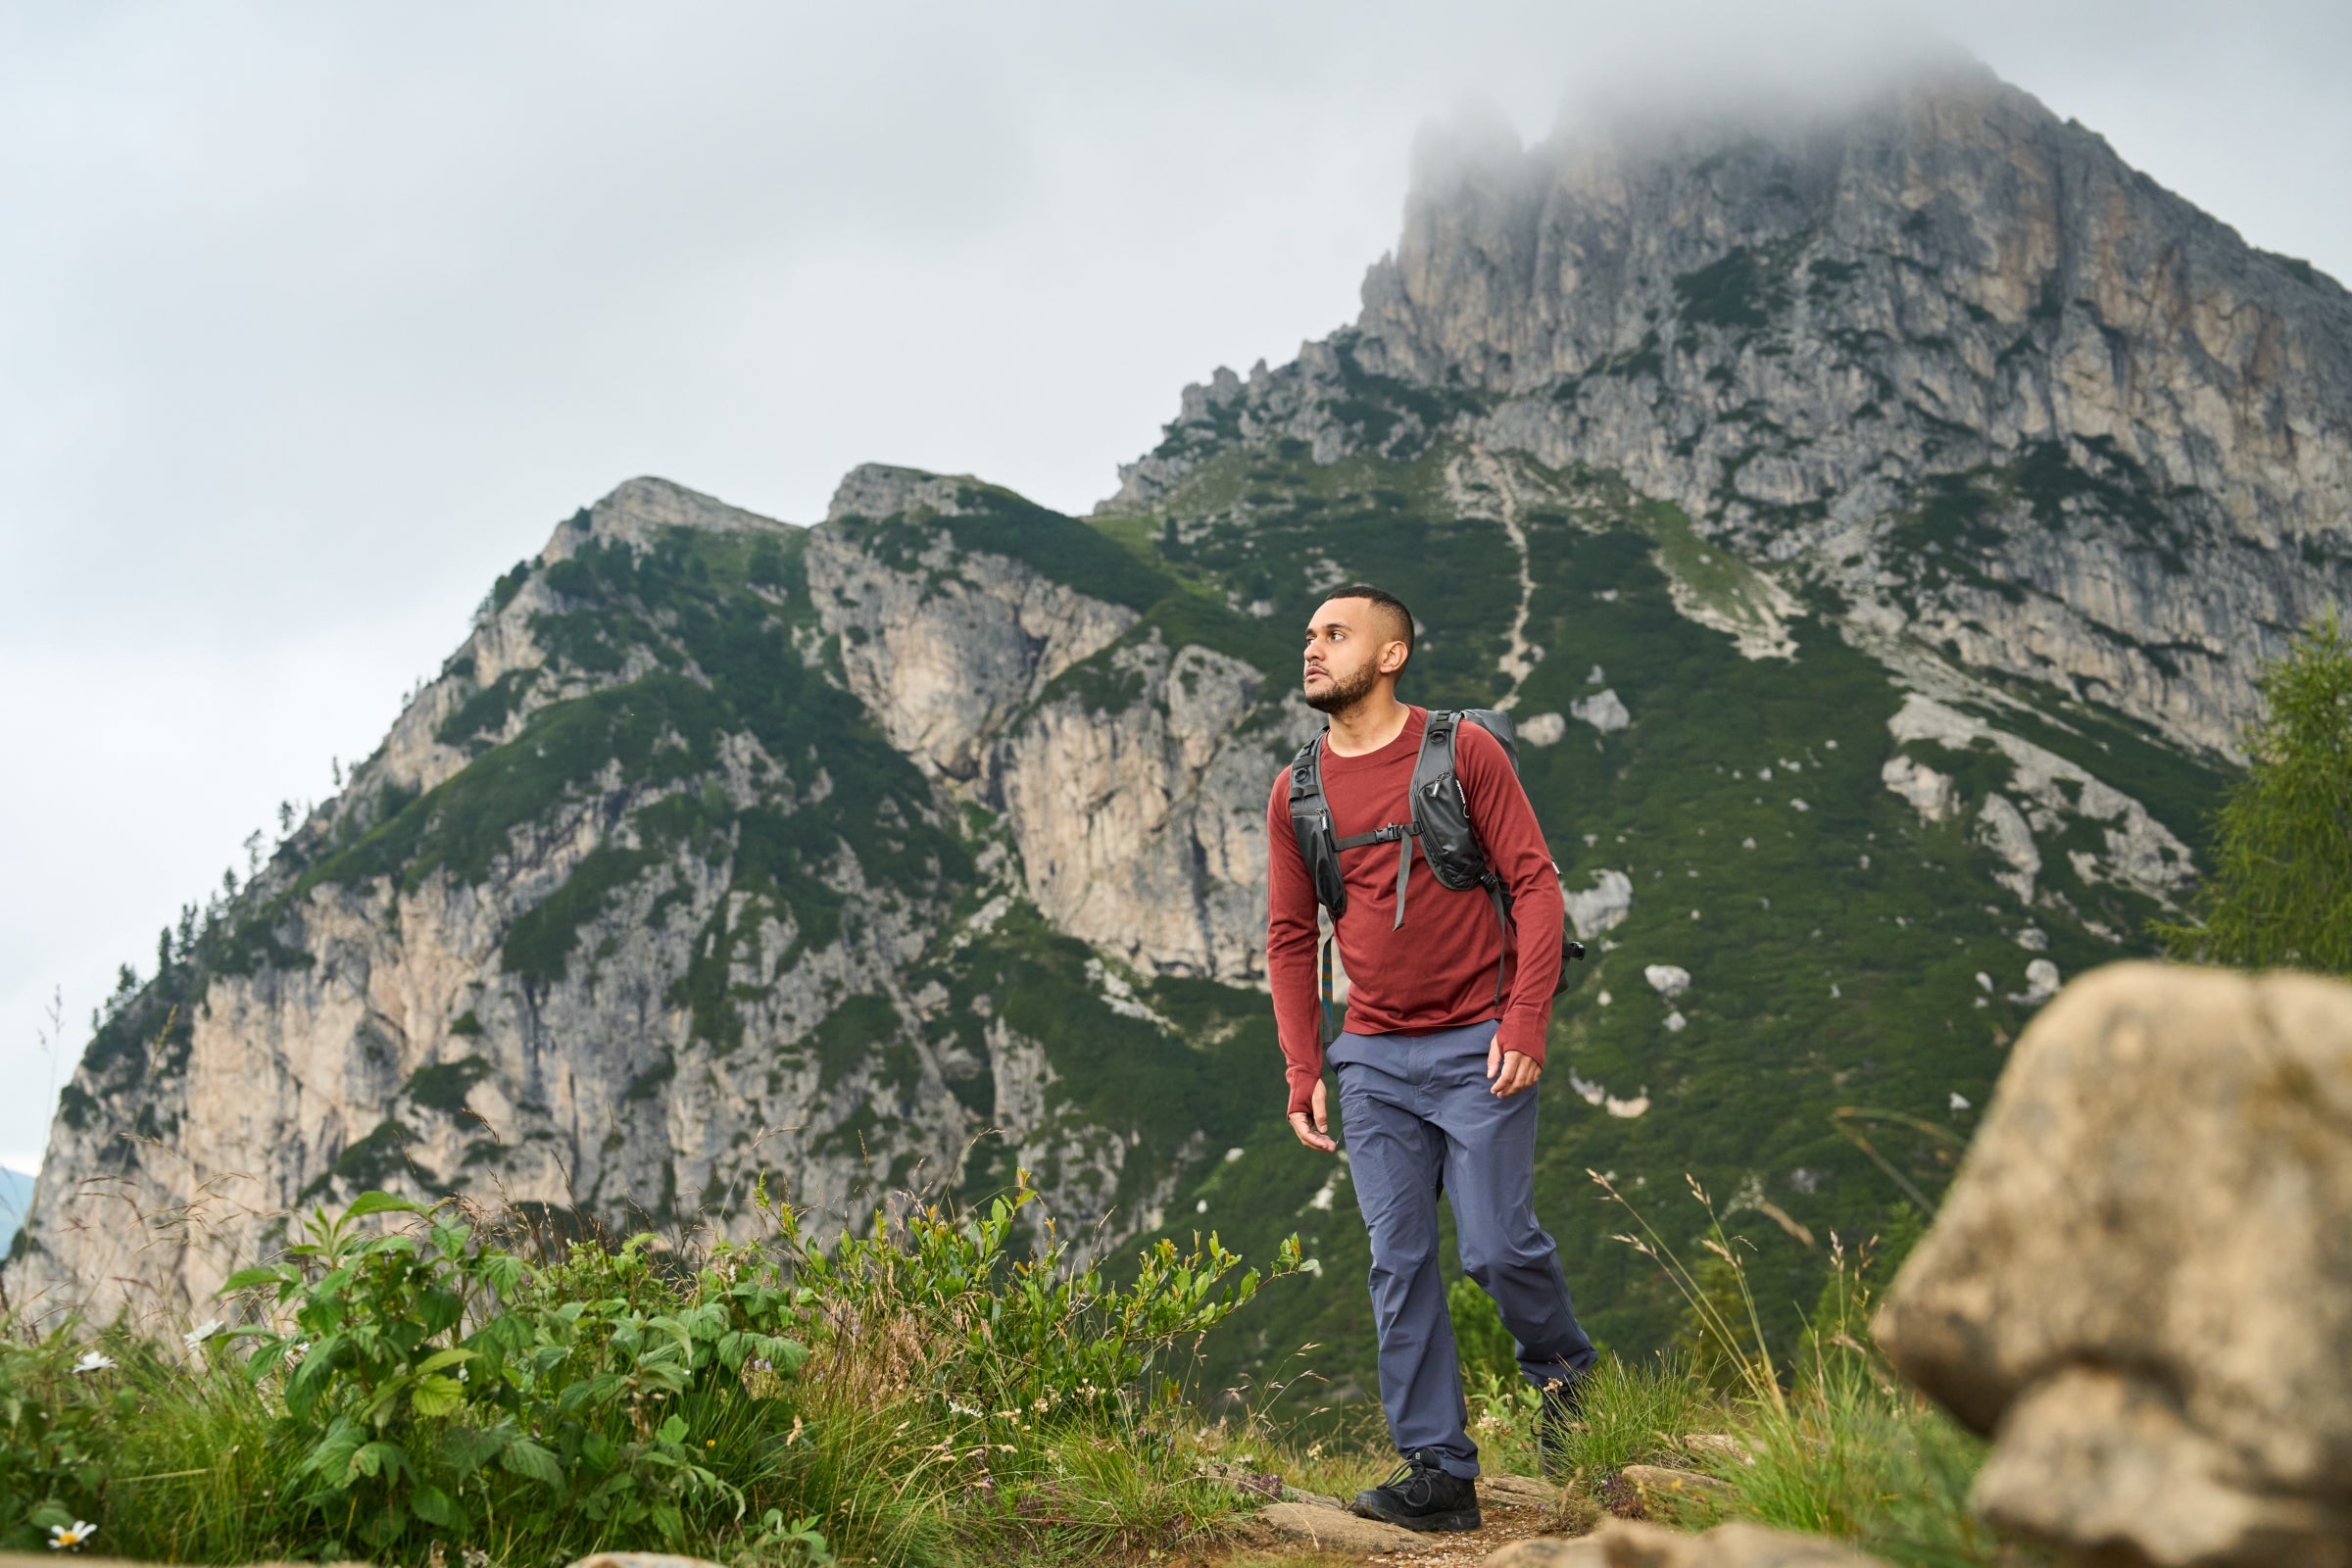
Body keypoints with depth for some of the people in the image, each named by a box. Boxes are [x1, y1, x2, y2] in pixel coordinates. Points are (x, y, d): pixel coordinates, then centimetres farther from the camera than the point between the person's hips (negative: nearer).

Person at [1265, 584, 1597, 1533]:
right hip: (1374, 1061, 4)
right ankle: (1437, 1474, 6)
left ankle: (1561, 1366, 25)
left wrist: (1525, 1023, -14)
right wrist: (1302, 1074, 5)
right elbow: (1290, 938, 12)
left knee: (1497, 1246, -7)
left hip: (1478, 1050, -4)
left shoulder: (1462, 751, -4)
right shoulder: (1296, 791, 7)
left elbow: (1534, 883, -5)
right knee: (1399, 1267, 1)